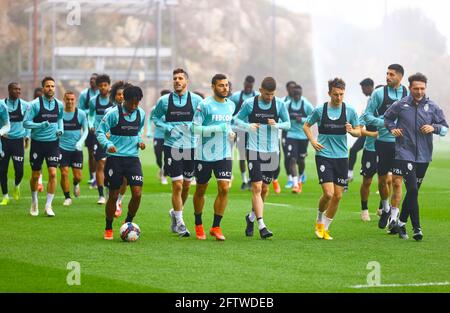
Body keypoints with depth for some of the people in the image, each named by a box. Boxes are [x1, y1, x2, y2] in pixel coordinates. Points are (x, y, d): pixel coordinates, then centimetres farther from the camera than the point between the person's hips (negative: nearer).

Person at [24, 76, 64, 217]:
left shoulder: (59, 105, 2)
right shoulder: (35, 104, -10)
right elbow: (26, 122, -11)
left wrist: (60, 129, 2)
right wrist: (40, 125, -24)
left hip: (53, 142, 2)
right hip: (37, 142, -2)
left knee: (53, 173, -11)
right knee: (35, 175, 8)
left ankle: (48, 205, -4)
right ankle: (34, 202, 32)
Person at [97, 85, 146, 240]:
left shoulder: (141, 113, 4)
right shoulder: (114, 113, -10)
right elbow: (100, 131, -7)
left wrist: (139, 140, 2)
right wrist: (108, 144, -24)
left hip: (133, 158, 3)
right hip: (115, 158, -3)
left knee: (137, 193, -9)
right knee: (113, 196, 1)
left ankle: (128, 223, 14)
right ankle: (108, 229, 19)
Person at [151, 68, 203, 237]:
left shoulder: (196, 100, 0)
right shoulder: (164, 100, 0)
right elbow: (154, 117, 12)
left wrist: (193, 126, -11)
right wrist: (168, 128, -5)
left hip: (191, 146, 2)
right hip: (172, 146, -2)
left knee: (186, 185, 11)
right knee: (177, 185, -7)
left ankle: (175, 213, 35)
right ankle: (179, 223, 2)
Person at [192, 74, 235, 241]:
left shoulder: (231, 105, 8)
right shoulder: (205, 105, -10)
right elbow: (195, 128, -14)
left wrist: (231, 132, 4)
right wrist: (218, 128, -21)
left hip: (224, 155, 4)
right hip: (204, 155, -4)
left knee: (224, 188, -10)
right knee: (201, 190, 9)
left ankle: (216, 227, -1)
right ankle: (198, 225, 27)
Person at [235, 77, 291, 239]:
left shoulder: (279, 104, 1)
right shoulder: (249, 103, -4)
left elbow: (288, 124, 7)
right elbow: (237, 120, 5)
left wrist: (277, 125, -14)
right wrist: (248, 126, -15)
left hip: (272, 151, 3)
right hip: (254, 150, -3)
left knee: (265, 189, 9)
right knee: (256, 187, -12)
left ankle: (251, 217, 32)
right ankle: (261, 225, -13)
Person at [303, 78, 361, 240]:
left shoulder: (350, 111, 1)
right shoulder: (319, 110, -3)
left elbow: (359, 132, 9)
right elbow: (306, 126, 12)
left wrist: (351, 130, -14)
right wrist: (312, 140, -4)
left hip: (342, 157, 3)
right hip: (324, 155, -3)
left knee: (338, 195, 3)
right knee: (328, 193, -14)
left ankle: (325, 227, 20)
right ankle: (319, 219, 15)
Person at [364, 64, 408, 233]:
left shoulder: (409, 95, 3)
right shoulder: (379, 93, -1)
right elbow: (367, 115, -1)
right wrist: (385, 123, -14)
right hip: (383, 142, 0)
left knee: (397, 181, -5)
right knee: (382, 180, 8)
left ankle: (394, 217, 4)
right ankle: (385, 209, 33)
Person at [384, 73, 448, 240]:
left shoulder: (432, 107, 2)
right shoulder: (400, 105, -1)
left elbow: (445, 127, 6)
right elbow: (387, 118, 16)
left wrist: (434, 128, -14)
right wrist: (392, 128, -2)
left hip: (423, 156, 3)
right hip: (405, 154, -3)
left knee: (413, 191, 11)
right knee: (412, 190, -13)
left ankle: (401, 222, 28)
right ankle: (417, 228, -12)